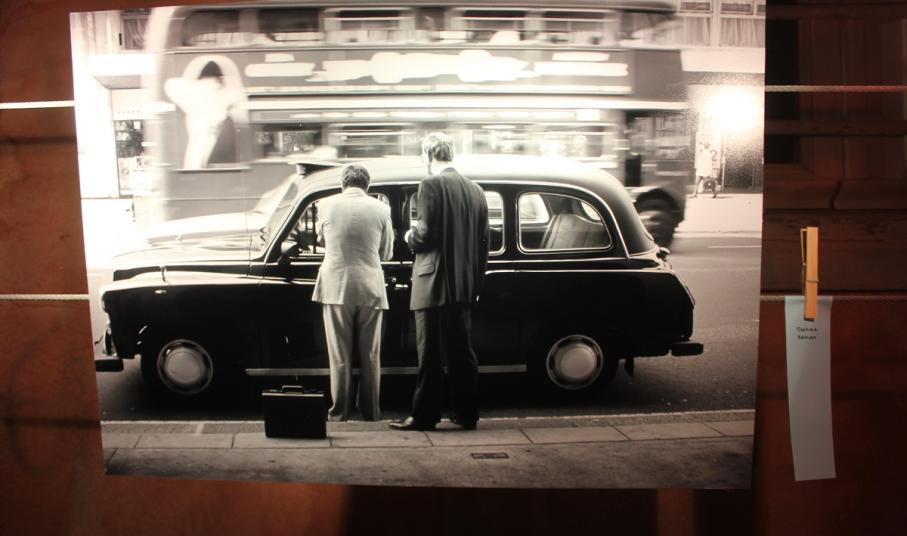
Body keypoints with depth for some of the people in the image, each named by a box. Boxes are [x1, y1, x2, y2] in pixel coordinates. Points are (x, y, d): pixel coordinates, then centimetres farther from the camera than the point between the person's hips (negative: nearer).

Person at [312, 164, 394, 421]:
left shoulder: (327, 205, -2)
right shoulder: (380, 209, -1)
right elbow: (386, 253, 8)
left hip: (336, 287, 0)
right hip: (371, 288, 1)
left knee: (340, 354, 8)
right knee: (370, 354, 10)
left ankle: (340, 411, 14)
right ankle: (371, 411, 18)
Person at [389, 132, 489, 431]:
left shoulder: (431, 185, -11)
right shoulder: (475, 190, 11)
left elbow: (425, 234, -17)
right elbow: (483, 242, 13)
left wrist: (410, 237, 5)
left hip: (435, 285, -7)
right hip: (465, 286, 7)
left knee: (431, 354, 0)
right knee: (461, 351, 14)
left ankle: (424, 415, 8)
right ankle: (466, 413, 21)